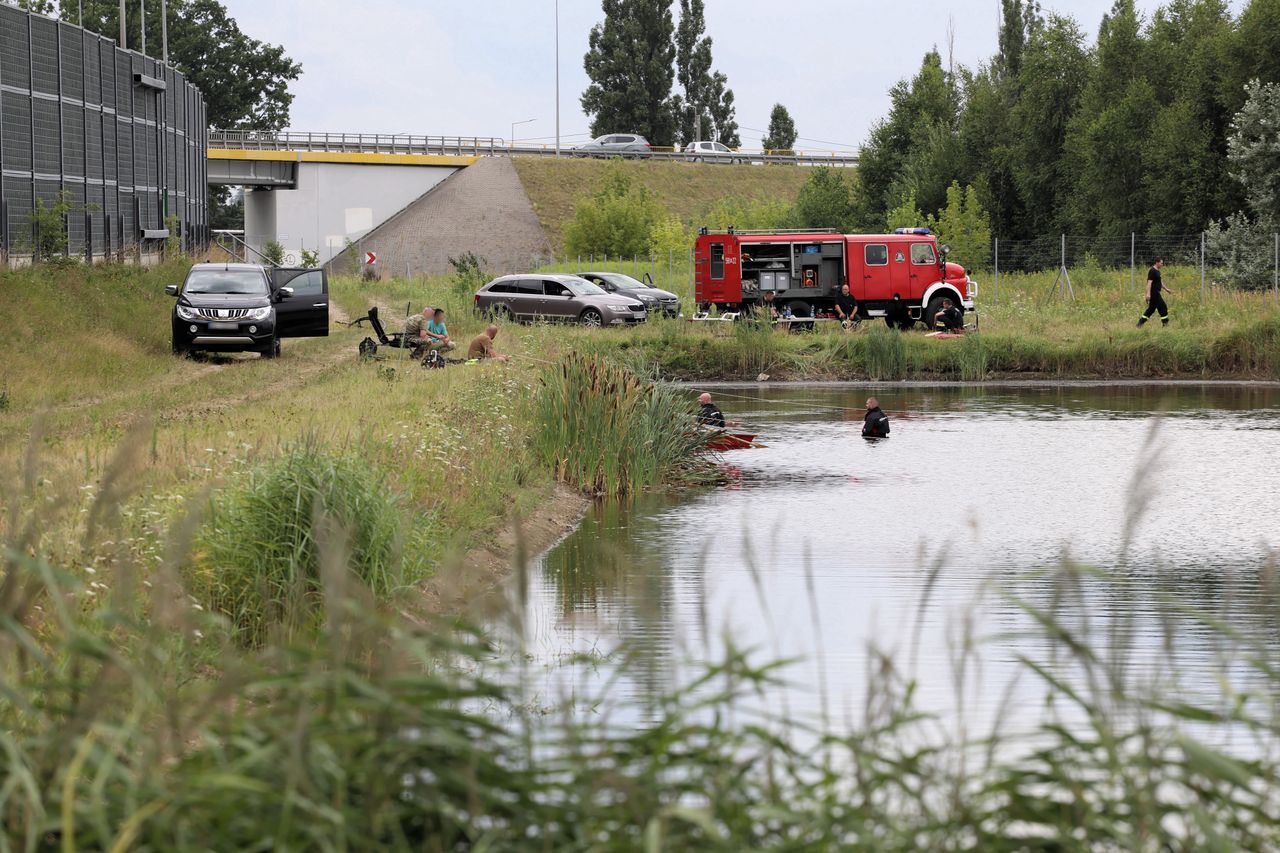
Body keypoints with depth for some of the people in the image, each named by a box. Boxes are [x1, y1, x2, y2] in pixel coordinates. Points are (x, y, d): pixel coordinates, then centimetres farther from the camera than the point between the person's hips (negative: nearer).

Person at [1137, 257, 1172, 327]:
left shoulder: (1157, 271, 17)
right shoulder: (1152, 271, -15)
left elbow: (1160, 282, 28)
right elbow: (1149, 282, -21)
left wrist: (1167, 289, 28)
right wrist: (1148, 293, -27)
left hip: (1156, 293, 10)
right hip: (1154, 293, -10)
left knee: (1151, 309, 12)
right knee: (1163, 307, -6)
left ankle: (1140, 323, 13)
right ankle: (1165, 323, 0)